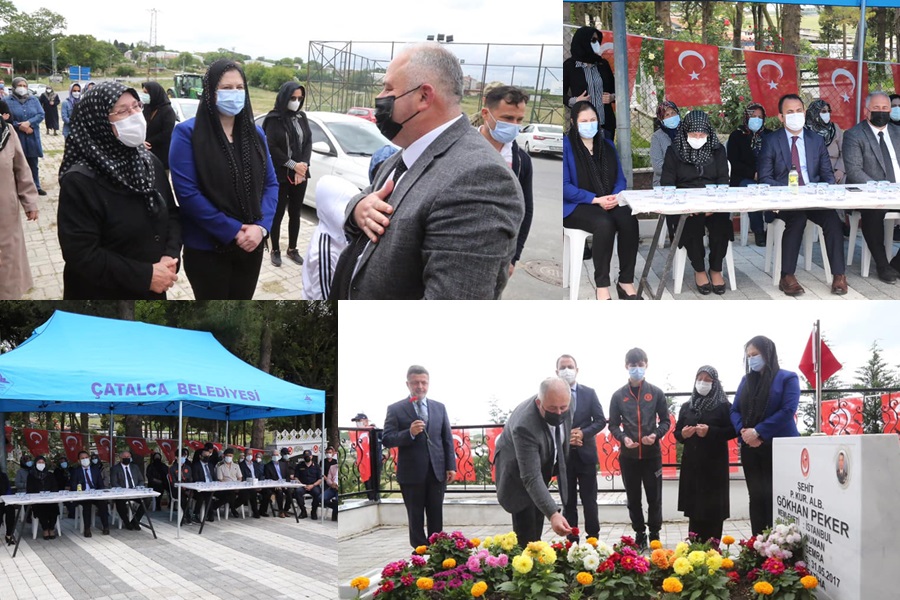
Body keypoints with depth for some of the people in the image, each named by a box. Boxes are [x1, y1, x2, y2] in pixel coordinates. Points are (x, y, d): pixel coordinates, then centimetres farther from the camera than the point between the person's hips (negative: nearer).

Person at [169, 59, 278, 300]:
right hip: (206, 248, -5)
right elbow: (187, 192, -17)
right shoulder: (188, 133, -10)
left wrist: (261, 227, -13)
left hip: (251, 245, 5)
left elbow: (271, 184, 5)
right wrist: (233, 231, -19)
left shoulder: (255, 133, 7)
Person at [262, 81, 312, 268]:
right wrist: (293, 165, -15)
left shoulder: (302, 117, 7)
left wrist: (303, 165, -11)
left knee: (295, 213, 12)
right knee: (278, 213, 3)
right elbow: (271, 147, -12)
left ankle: (292, 249, 23)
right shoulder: (274, 119, -8)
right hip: (280, 175, -5)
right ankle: (275, 250, 15)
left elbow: (308, 142, 5)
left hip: (300, 174, 5)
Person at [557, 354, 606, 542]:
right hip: (563, 455, 0)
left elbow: (600, 421, 1)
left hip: (585, 454, 0)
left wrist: (583, 433, -14)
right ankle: (572, 542, 12)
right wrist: (564, 438, -17)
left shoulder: (589, 393, 3)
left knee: (589, 501, 4)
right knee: (568, 502, 7)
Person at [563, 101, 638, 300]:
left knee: (629, 220, -28)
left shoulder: (607, 145, 15)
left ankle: (626, 281, -21)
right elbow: (564, 186, -12)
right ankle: (602, 286, -30)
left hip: (609, 204, 5)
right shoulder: (566, 146, -4)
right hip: (576, 206, -5)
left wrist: (615, 197, -11)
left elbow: (620, 179, 13)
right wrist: (596, 200, -20)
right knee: (604, 224, -36)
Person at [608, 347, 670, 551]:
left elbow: (665, 421, 6)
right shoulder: (619, 395, 3)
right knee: (633, 499, 8)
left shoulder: (656, 393, 2)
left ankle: (654, 535, 14)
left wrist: (655, 435, -13)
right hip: (628, 456, 1)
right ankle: (639, 534, 19)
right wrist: (623, 438, -14)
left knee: (654, 498, 3)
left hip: (652, 454, -1)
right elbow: (613, 425, 5)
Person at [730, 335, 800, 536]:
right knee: (756, 497, 5)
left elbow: (788, 410, -13)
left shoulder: (787, 378, -1)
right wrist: (743, 431, -11)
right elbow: (735, 410, 11)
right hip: (750, 448, 5)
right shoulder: (746, 380, 15)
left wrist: (758, 432, -17)